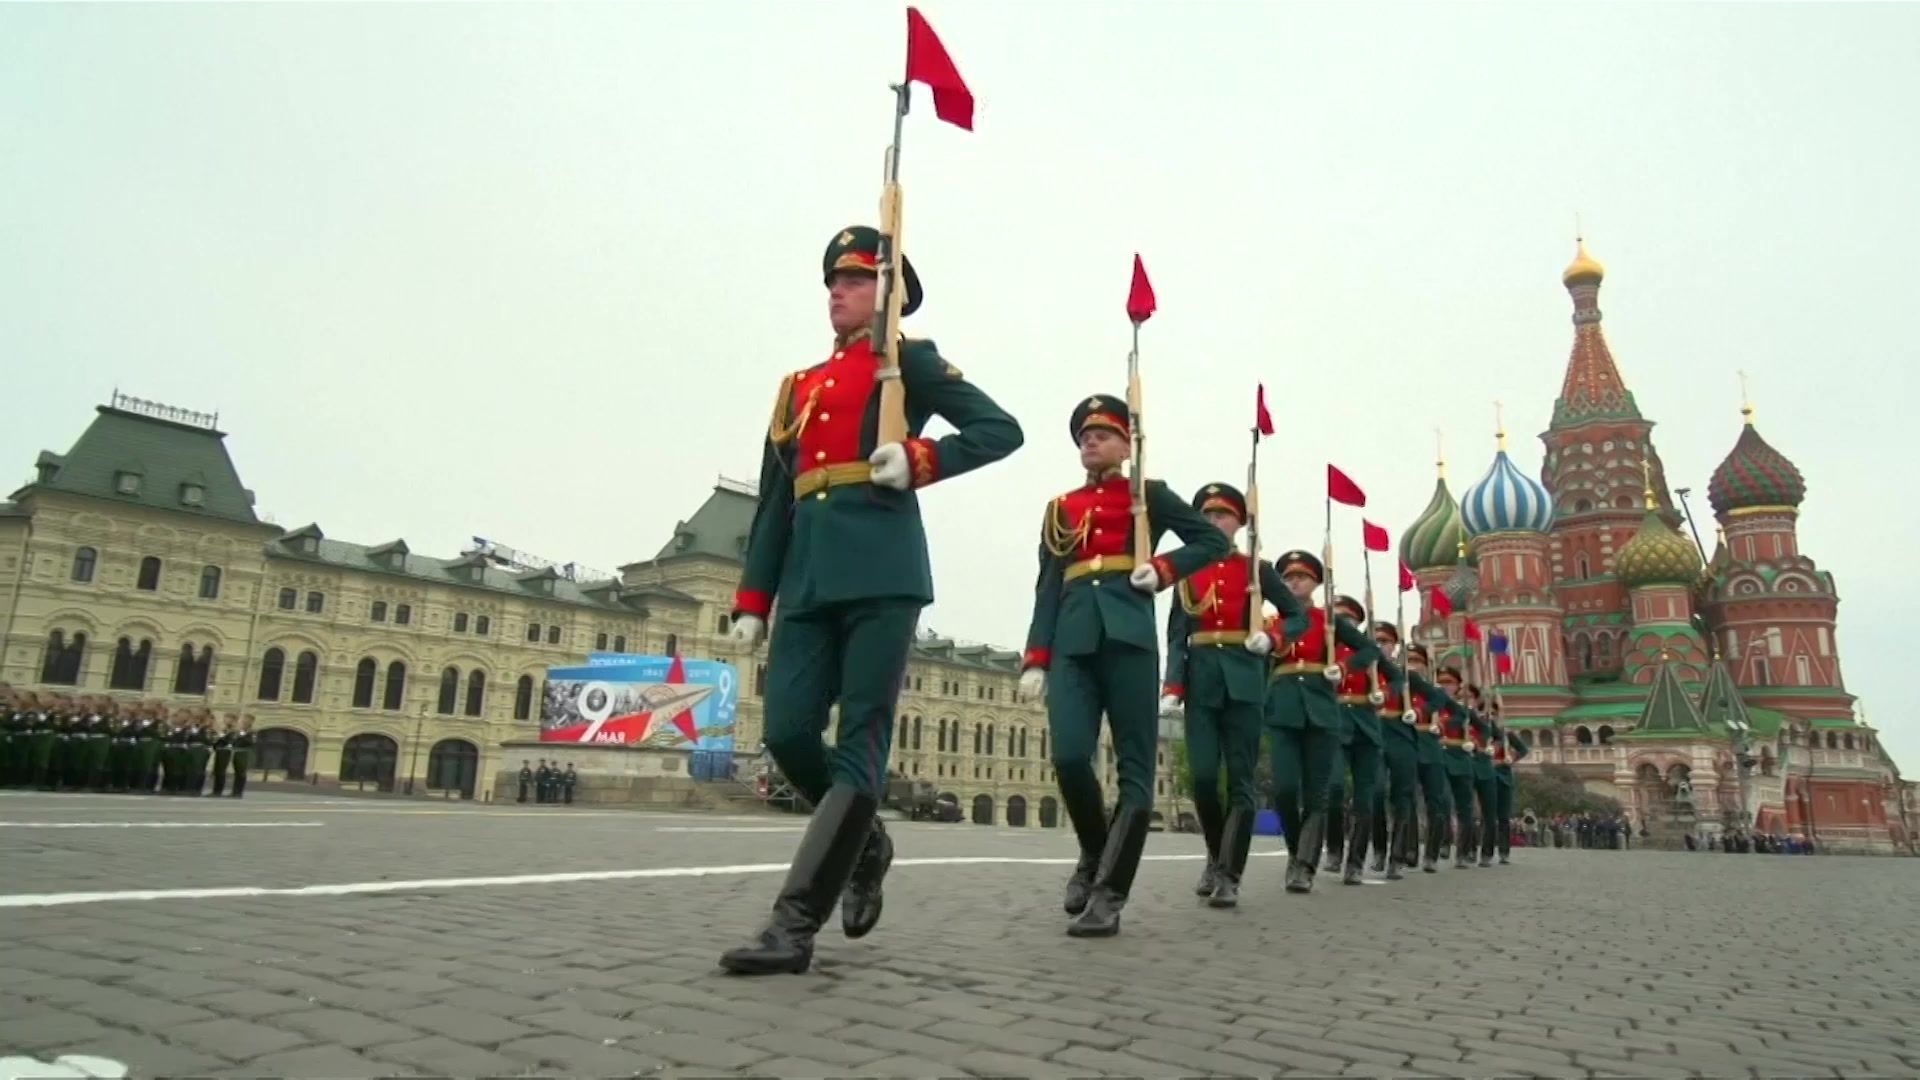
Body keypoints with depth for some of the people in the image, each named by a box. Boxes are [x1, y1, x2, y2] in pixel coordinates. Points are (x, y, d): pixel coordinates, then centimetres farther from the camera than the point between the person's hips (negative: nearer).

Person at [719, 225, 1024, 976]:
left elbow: (1002, 429, 2)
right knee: (787, 732, -3)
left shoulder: (907, 362, 9)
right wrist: (752, 601, 15)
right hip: (808, 580, 6)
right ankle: (865, 844, 23)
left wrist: (920, 459, -12)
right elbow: (773, 504, 21)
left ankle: (795, 925, -5)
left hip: (880, 574, -6)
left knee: (859, 745, -7)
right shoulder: (798, 389, 23)